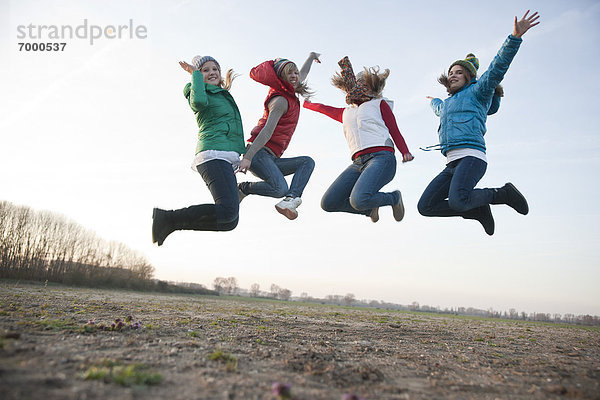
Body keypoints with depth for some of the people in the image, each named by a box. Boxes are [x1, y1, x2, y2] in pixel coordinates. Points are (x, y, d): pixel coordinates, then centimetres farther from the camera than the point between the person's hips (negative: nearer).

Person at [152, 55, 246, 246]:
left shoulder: (223, 95, 28)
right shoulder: (199, 95, 3)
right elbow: (198, 101, -22)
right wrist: (195, 74, -8)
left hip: (227, 162, 9)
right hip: (214, 156, -9)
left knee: (229, 222, -1)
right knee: (228, 212, -27)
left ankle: (168, 222, 4)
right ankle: (167, 219, -14)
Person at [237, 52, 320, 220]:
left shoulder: (291, 96, 20)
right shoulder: (281, 101, -7)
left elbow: (303, 74, 42)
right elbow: (267, 132, -20)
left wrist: (311, 56, 60)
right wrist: (248, 157, -26)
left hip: (271, 159, 9)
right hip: (258, 153, -9)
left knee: (307, 162, -7)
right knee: (280, 189, -28)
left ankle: (290, 200, -27)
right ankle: (242, 188, -3)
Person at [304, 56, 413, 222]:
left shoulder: (379, 103, 18)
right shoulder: (345, 113, 29)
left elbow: (394, 131, 10)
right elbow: (323, 108, 44)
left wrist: (405, 152, -5)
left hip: (381, 158, -5)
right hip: (358, 163, 5)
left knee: (358, 200, -30)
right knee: (328, 203, -5)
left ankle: (394, 198, 1)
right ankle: (370, 208, 16)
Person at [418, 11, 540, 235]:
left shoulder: (477, 92, 12)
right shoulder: (448, 105, 32)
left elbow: (497, 68, -5)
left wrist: (515, 36, -17)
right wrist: (433, 101, 80)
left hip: (471, 157, -7)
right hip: (452, 165, 7)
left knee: (457, 201, -34)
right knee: (425, 207, -8)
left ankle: (502, 194, -5)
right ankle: (478, 209, 6)